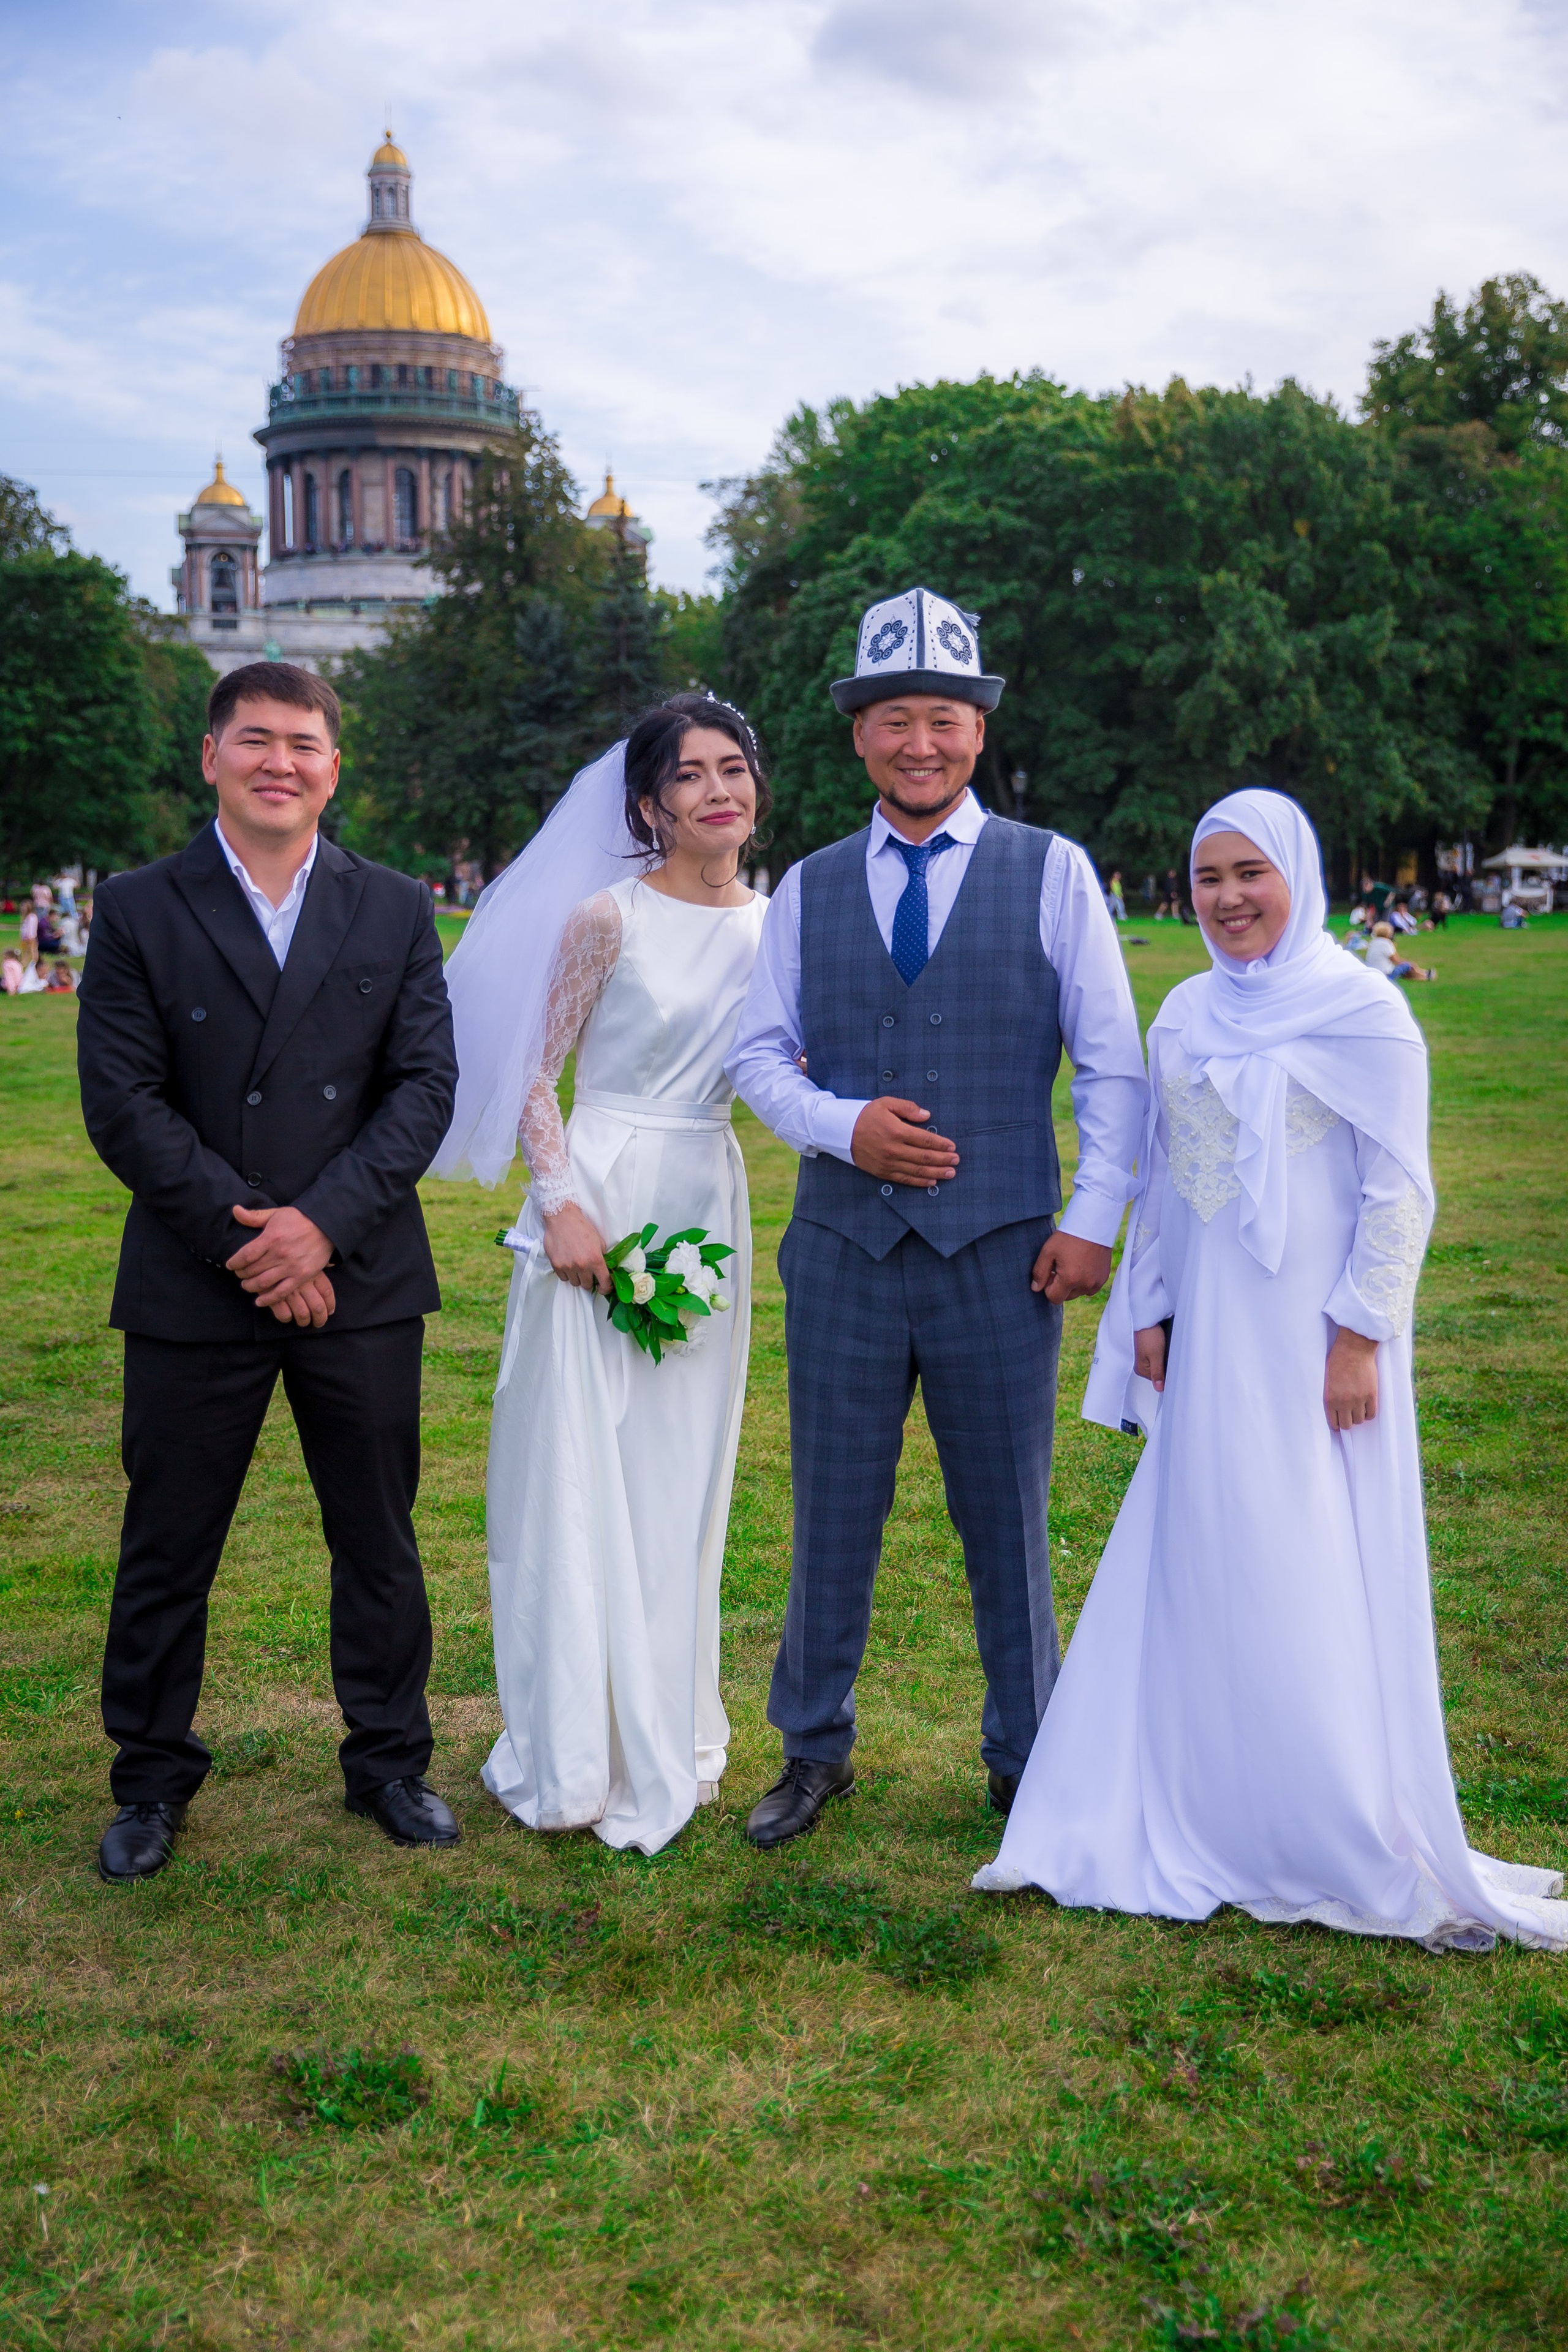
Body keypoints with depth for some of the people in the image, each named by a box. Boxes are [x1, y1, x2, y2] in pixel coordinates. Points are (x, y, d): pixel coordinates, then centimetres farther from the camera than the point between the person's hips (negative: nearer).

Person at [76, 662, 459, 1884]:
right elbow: (122, 1101, -6)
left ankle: (390, 1760, 29)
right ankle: (154, 1783, 26)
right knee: (167, 1551, 8)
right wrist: (241, 1235, -13)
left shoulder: (397, 911, 6)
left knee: (380, 1540, 11)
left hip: (360, 1282, 2)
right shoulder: (138, 909, 1)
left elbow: (427, 1084, -2)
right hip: (193, 1291, -1)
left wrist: (323, 1220, -14)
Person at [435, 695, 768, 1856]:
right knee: (577, 1474, 1)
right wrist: (564, 1203, -16)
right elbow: (535, 1076, -6)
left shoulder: (775, 922, 6)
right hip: (599, 1200, -5)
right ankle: (577, 1753, 16)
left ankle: (666, 1735, 27)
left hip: (707, 1207, 5)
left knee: (680, 1481, 12)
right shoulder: (609, 917, -9)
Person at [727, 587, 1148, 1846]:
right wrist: (841, 1125, -9)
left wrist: (1095, 1217, -7)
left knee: (1008, 1519, 8)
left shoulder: (1053, 871, 3)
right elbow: (757, 1053, 10)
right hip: (844, 1247, 2)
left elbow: (1112, 1064, 2)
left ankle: (1028, 1763, 26)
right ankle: (815, 1749, 27)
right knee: (834, 1513, 9)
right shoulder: (810, 889, 9)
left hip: (1002, 1250, -2)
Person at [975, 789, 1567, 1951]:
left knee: (1316, 1579, -1)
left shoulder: (1362, 1011, -8)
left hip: (1313, 1336, -6)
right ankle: (1201, 1819, 21)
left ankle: (1351, 1846, 13)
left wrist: (1360, 1336, -14)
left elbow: (1399, 1190, -10)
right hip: (1208, 1336, 6)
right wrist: (1150, 1317, 11)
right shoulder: (1184, 1018, 10)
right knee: (1195, 1570, 9)